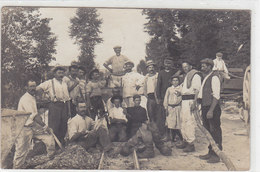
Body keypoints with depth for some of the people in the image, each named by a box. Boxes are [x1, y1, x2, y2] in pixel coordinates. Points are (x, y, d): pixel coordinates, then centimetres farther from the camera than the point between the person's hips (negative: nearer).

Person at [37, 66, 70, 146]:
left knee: (64, 125, 7)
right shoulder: (50, 82, 2)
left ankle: (61, 142, 18)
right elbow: (38, 88, -7)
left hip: (64, 105, 5)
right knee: (54, 125, -5)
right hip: (54, 105, -5)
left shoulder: (65, 84, 17)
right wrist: (48, 95, -4)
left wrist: (69, 111, 10)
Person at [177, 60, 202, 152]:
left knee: (189, 122, -9)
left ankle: (191, 144, -4)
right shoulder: (186, 76, 21)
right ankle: (185, 141, 26)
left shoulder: (195, 75, -9)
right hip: (184, 101, 10)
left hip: (190, 101, -10)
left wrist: (194, 102, -24)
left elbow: (197, 90, -17)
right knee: (183, 121, 15)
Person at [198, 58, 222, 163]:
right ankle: (211, 153, 25)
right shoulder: (206, 78, 16)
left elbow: (216, 96, -18)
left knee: (215, 132, -1)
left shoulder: (214, 77, -12)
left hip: (213, 108, -9)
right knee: (208, 131, 15)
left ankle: (217, 155, 8)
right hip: (205, 107, 9)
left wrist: (211, 110, -21)